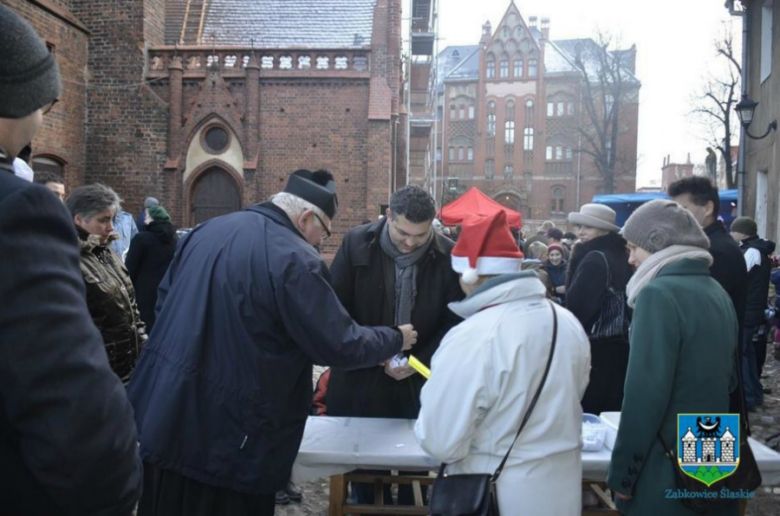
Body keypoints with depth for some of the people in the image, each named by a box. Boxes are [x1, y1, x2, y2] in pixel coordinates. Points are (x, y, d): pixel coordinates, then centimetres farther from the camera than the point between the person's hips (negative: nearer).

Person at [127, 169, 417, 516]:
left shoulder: (206, 231, 7)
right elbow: (339, 346, -14)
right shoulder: (296, 261, -18)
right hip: (228, 438, -7)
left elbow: (164, 299, 17)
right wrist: (396, 339, 3)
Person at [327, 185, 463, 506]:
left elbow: (454, 321, -2)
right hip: (361, 377, 0)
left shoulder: (449, 255, -7)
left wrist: (420, 362, -13)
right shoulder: (356, 243, -7)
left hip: (420, 381, 0)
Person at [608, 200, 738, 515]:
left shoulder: (659, 294, -18)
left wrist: (622, 472, -15)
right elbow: (723, 377, 15)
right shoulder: (718, 293, 7)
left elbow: (645, 392, -22)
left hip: (668, 469, -8)